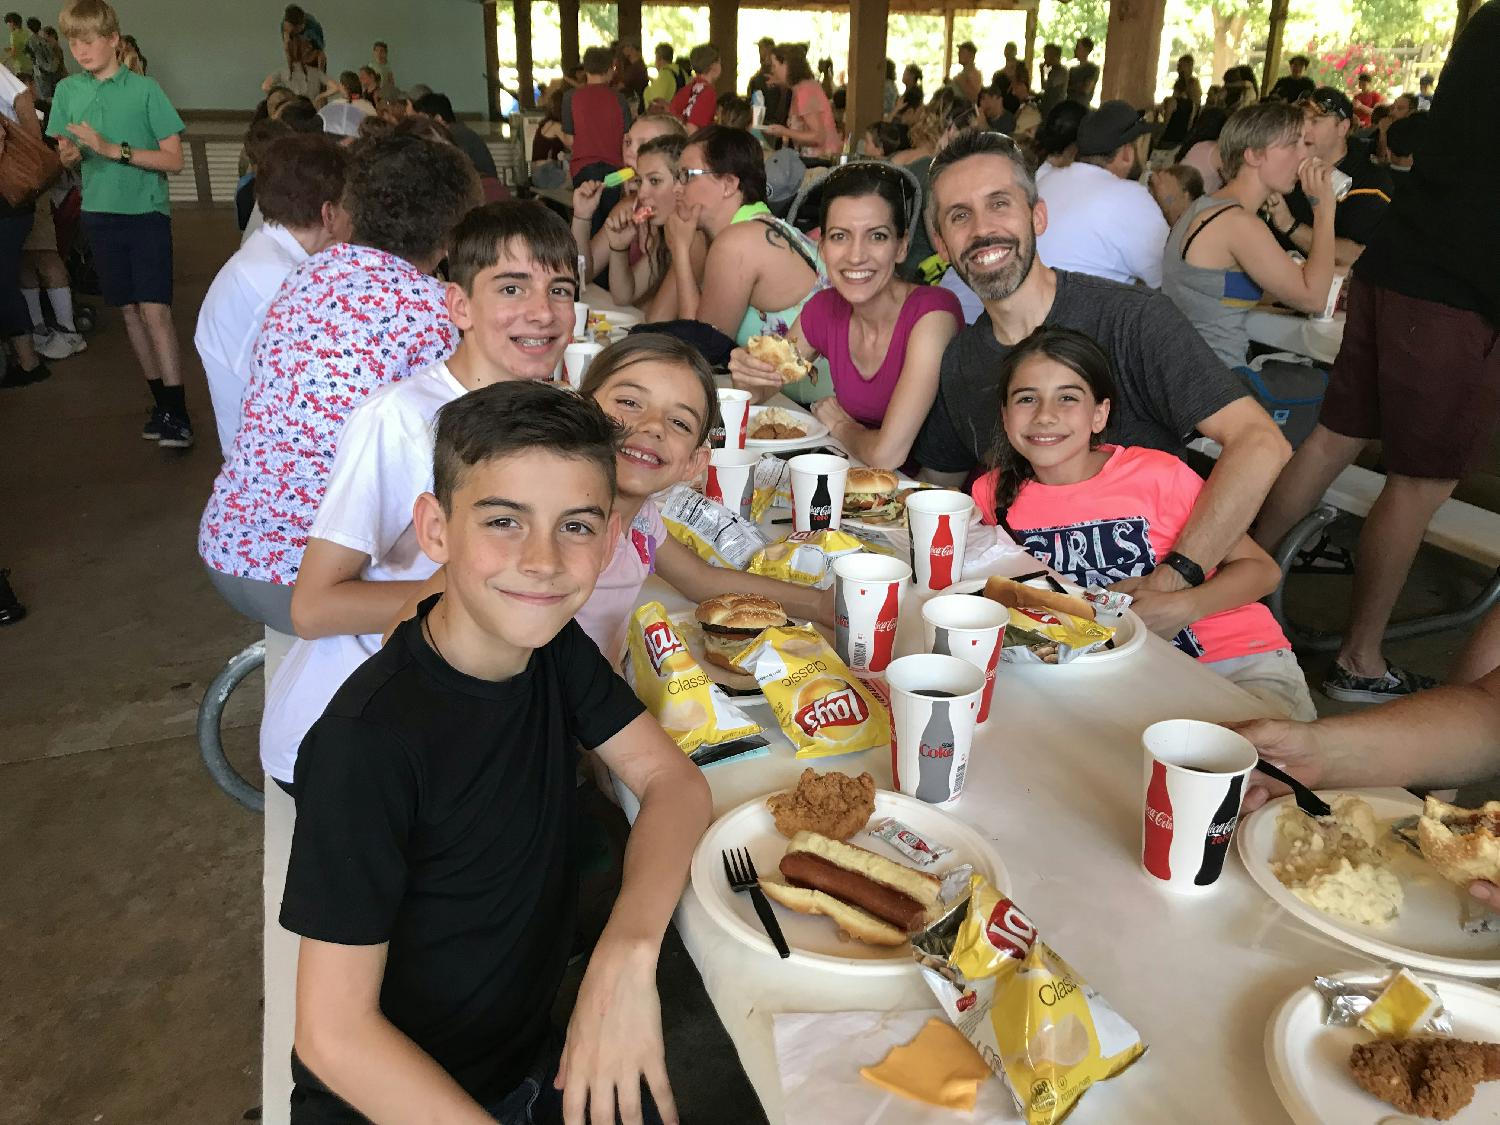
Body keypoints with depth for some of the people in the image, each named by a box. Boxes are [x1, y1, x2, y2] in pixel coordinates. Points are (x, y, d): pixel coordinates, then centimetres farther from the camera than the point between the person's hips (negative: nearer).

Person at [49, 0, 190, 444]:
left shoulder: (145, 89, -7)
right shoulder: (67, 90, 6)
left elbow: (174, 159, -10)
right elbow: (69, 155, 13)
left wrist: (113, 149, -18)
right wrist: (70, 155, -10)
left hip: (147, 212, -5)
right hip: (101, 213, 5)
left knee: (155, 310, -11)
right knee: (129, 311, 7)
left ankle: (178, 413, -9)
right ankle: (161, 401, 17)